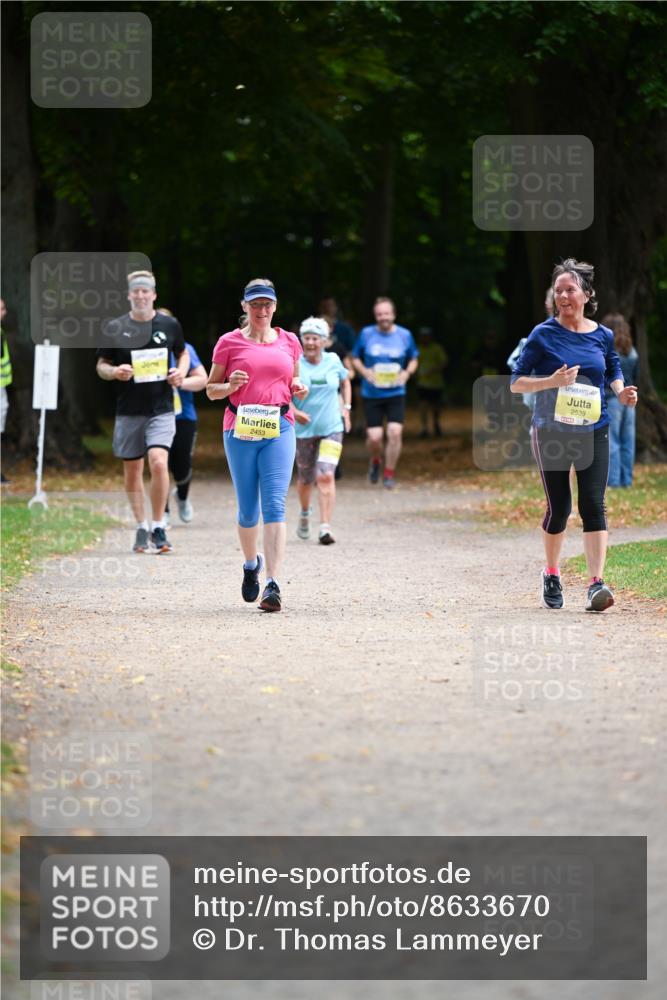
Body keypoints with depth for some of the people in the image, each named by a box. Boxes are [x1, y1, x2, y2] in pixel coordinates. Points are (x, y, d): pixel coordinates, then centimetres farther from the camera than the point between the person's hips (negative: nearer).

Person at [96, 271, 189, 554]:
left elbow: (183, 353, 20)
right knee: (132, 470, 7)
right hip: (128, 411, 1)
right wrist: (115, 372, -15)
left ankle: (158, 527, -7)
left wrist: (181, 371, -1)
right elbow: (101, 365, 7)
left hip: (161, 410, -1)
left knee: (158, 463, -18)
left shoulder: (169, 325, 4)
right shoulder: (116, 328, 1)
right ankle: (141, 527, 22)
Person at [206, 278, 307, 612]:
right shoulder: (229, 343, 4)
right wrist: (231, 386, -12)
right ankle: (251, 564, 35)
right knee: (248, 509, 6)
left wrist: (298, 387, 3)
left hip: (279, 428, 1)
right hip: (240, 431, -1)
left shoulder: (289, 342, 12)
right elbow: (211, 389, 9)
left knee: (274, 506, -12)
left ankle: (272, 585, -17)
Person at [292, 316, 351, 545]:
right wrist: (294, 412, -18)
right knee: (305, 478, 12)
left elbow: (345, 382, 19)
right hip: (304, 430, 0)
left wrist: (346, 408, 9)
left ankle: (325, 528, -18)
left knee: (326, 476, -16)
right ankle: (305, 514, 44)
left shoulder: (333, 361, 0)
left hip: (332, 428, 0)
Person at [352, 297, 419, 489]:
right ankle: (375, 461, 30)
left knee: (395, 432, -14)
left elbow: (414, 359, 14)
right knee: (374, 437, -5)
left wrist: (407, 372, -6)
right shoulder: (366, 334, -1)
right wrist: (364, 371, -10)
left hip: (395, 393, 0)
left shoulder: (405, 335, 1)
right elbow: (355, 358, 10)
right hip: (371, 393, 0)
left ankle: (389, 473, 4)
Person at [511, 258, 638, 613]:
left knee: (593, 504, -11)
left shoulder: (602, 336, 3)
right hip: (551, 433, -1)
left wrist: (621, 392, -2)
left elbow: (613, 371, 20)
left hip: (593, 433, 1)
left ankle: (596, 583, -16)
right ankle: (551, 575, 29)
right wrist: (551, 381, -22)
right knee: (558, 507, 6)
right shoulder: (544, 335, -5)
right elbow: (516, 382, -5)